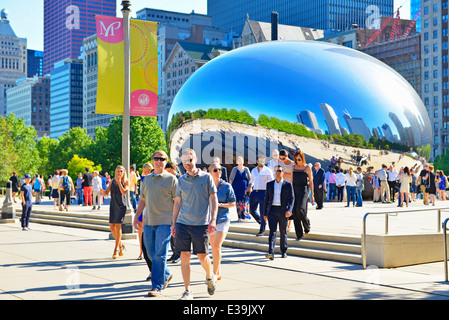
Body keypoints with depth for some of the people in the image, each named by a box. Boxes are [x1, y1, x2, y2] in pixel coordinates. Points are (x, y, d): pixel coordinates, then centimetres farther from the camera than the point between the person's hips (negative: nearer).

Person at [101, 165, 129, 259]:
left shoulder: (126, 181, 0)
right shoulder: (112, 181, 10)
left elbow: (124, 192, -14)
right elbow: (107, 192, 6)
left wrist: (119, 182, -18)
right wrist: (103, 192, -16)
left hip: (121, 205, -4)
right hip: (113, 205, 5)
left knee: (118, 226, -11)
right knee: (112, 227, 3)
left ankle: (116, 249, -8)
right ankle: (120, 245, 23)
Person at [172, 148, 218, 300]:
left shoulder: (206, 177, 0)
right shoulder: (181, 180, 9)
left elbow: (214, 199, 1)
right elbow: (177, 202, 14)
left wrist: (213, 220, -9)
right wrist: (174, 223, 11)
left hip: (201, 224, -3)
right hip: (183, 223, 3)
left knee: (202, 256, 1)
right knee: (184, 257, 0)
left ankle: (210, 277, 32)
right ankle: (187, 291, 7)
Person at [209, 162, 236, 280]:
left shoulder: (227, 186, -3)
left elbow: (233, 203, 0)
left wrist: (220, 204, -14)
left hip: (223, 219, -4)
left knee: (216, 246, -15)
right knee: (213, 247, 10)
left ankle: (215, 274, -7)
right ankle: (218, 273, 24)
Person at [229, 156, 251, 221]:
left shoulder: (246, 169, 8)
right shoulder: (234, 169, 3)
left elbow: (250, 179, 12)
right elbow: (230, 179, 5)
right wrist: (230, 187, 0)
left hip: (245, 188, 1)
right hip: (237, 188, -1)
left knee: (245, 202, -4)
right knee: (238, 203, -4)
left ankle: (245, 216, 3)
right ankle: (240, 217, -1)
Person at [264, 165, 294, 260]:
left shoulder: (288, 184, 3)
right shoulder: (269, 184, 10)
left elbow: (292, 198, -2)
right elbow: (267, 199, 13)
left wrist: (289, 210, -18)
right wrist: (265, 213, 9)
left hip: (283, 211, -1)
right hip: (272, 211, 1)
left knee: (283, 232, 9)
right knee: (272, 231, -11)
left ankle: (283, 252, 24)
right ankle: (271, 253, -19)